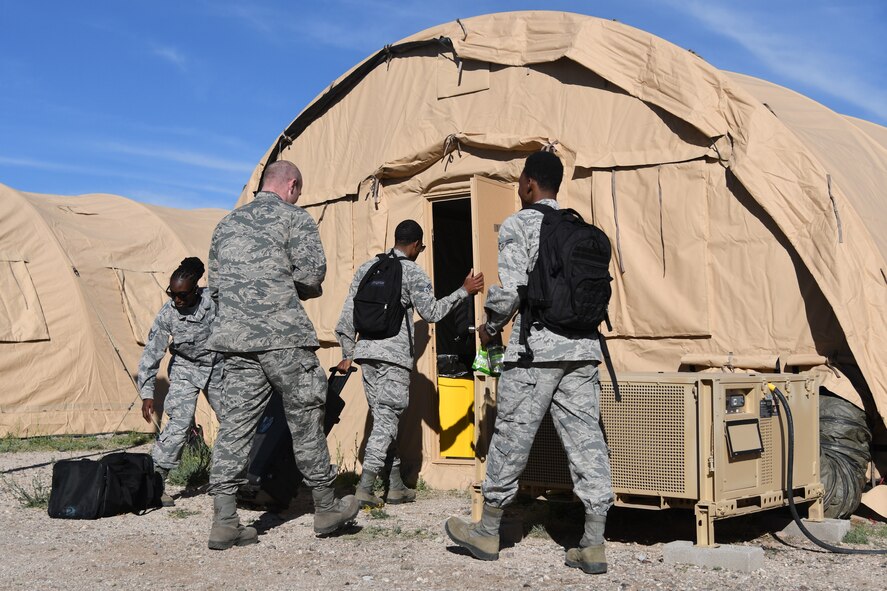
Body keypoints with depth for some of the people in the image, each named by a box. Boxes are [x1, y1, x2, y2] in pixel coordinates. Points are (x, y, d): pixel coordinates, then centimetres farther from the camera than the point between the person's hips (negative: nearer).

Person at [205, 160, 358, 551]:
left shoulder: (227, 223, 20)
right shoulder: (294, 218, 0)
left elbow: (214, 284, 19)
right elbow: (312, 273, -8)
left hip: (235, 338, 6)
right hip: (284, 336, -5)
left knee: (235, 423, 4)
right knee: (305, 420, 6)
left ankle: (224, 522, 1)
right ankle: (327, 509, 18)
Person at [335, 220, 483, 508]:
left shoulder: (367, 268, 16)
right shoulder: (413, 272, -3)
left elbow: (348, 314, 14)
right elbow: (432, 312, -2)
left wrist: (347, 353, 18)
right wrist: (464, 291, 6)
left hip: (366, 352, 7)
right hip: (394, 355, -7)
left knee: (383, 418, 13)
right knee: (386, 421, -4)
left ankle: (396, 486, 18)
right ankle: (364, 489, -11)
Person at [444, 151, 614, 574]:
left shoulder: (517, 225, -2)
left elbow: (510, 289, -10)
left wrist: (490, 327, 6)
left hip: (535, 347, -6)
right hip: (583, 348, 6)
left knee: (511, 439, 5)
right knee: (586, 439, 3)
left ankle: (487, 532, 18)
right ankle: (594, 545, 3)